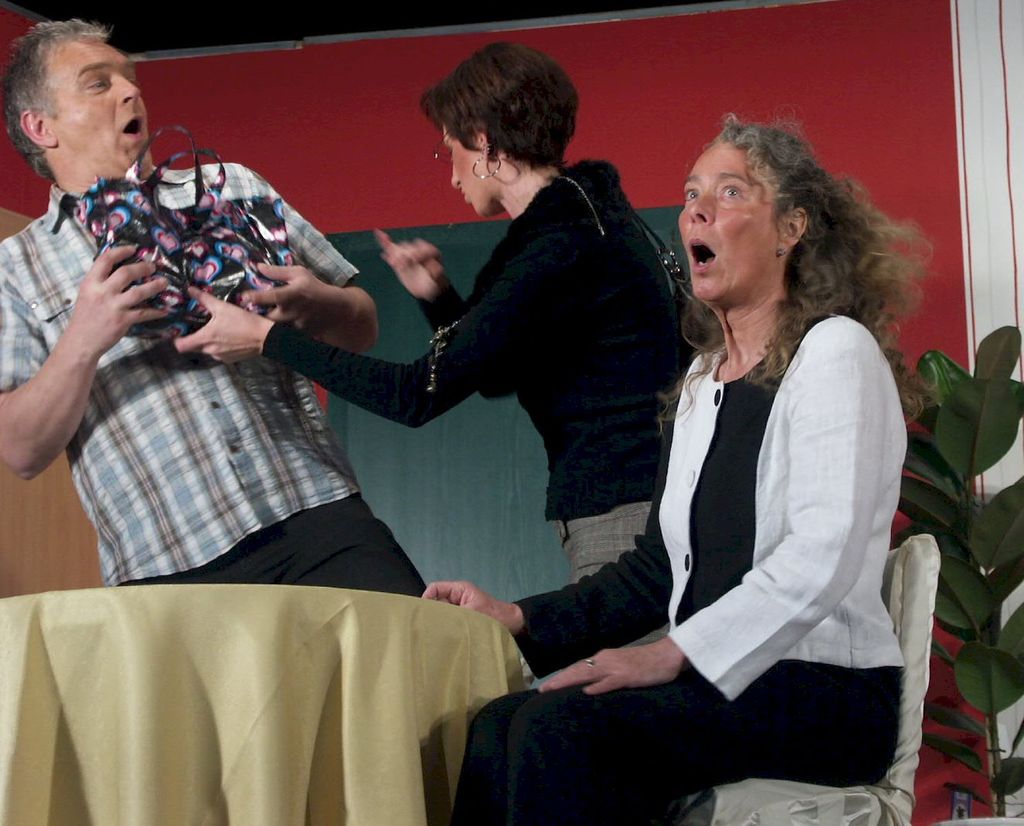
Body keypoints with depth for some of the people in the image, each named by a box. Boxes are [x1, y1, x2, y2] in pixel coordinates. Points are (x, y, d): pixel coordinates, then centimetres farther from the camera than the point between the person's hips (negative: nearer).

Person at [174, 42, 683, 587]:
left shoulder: (564, 248, -17)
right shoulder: (583, 216, 16)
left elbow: (420, 395, -18)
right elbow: (494, 375, 26)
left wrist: (266, 337, -11)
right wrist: (437, 297, 9)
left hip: (621, 518, -10)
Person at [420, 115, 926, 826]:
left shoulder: (835, 351, -5)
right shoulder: (701, 384, 20)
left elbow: (823, 556, -18)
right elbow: (657, 570, 19)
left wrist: (673, 655, -24)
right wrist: (522, 619, 5)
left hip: (826, 691, -7)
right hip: (717, 683, 7)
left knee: (563, 726, -31)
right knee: (488, 732, -21)